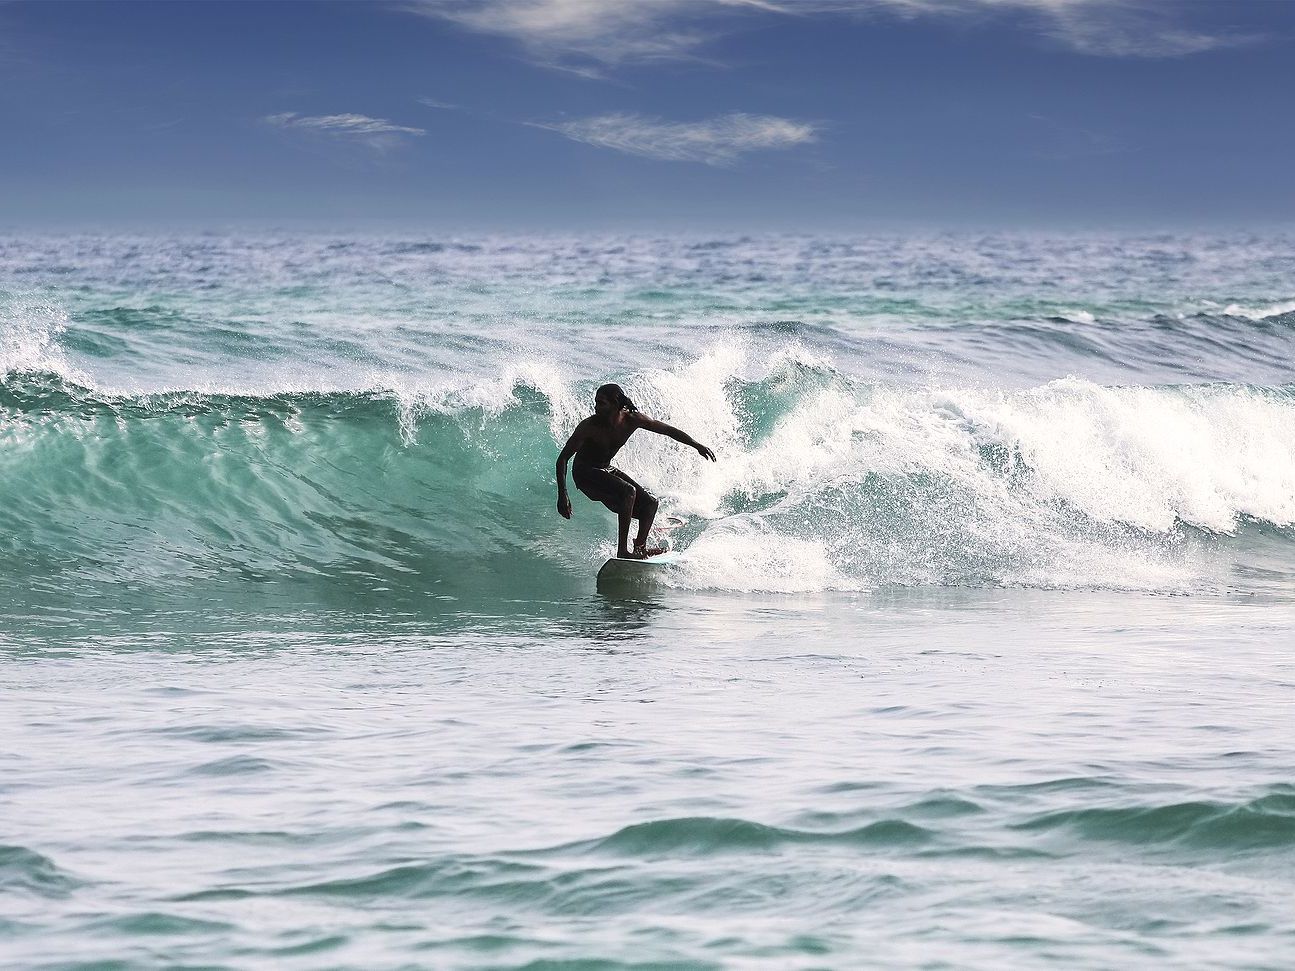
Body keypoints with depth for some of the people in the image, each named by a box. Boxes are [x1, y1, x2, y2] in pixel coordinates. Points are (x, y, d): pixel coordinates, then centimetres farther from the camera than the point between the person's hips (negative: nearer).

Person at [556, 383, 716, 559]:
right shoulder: (588, 427, -28)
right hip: (585, 473, -6)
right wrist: (562, 496, -30)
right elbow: (563, 458, -23)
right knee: (628, 491, -29)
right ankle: (622, 551, -28)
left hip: (606, 470, 6)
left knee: (649, 503, 2)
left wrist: (697, 446, -9)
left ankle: (640, 547, 18)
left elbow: (668, 430, -4)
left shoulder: (632, 420, -16)